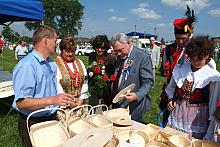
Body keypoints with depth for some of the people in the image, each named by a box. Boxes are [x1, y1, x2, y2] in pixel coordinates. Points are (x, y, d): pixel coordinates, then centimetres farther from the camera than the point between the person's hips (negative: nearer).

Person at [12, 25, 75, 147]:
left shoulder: (51, 63, 8)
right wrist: (51, 100, -34)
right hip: (33, 123, -8)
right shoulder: (27, 66, -22)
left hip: (52, 118, 8)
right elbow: (21, 103, -26)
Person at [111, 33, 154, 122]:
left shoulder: (143, 57, -13)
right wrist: (113, 98, 11)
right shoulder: (119, 57, 9)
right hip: (118, 104, 6)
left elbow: (148, 82, -14)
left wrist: (137, 95, -29)